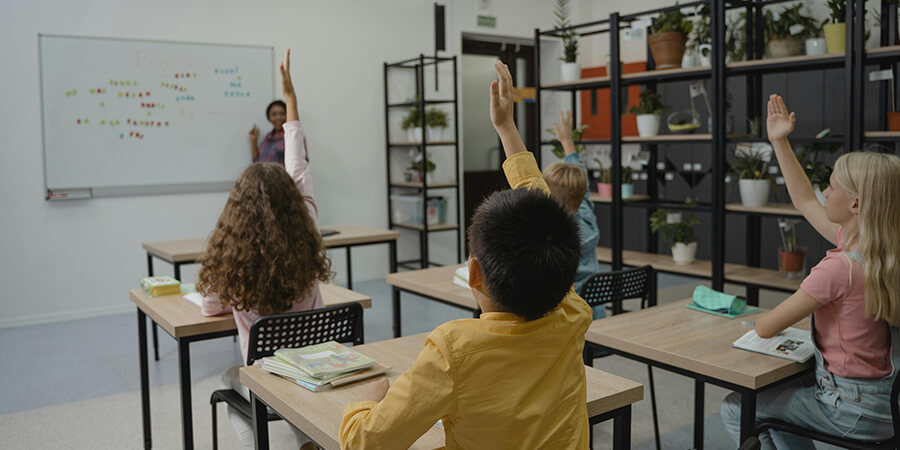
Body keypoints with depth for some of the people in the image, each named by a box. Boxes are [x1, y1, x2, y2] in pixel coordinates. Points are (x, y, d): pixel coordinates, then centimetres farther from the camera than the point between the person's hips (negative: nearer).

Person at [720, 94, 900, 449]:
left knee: (736, 409, 2)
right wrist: (779, 142, 14)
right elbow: (805, 202, 12)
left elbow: (765, 328, -23)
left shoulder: (839, 268, -28)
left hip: (852, 410, -9)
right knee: (770, 392, 27)